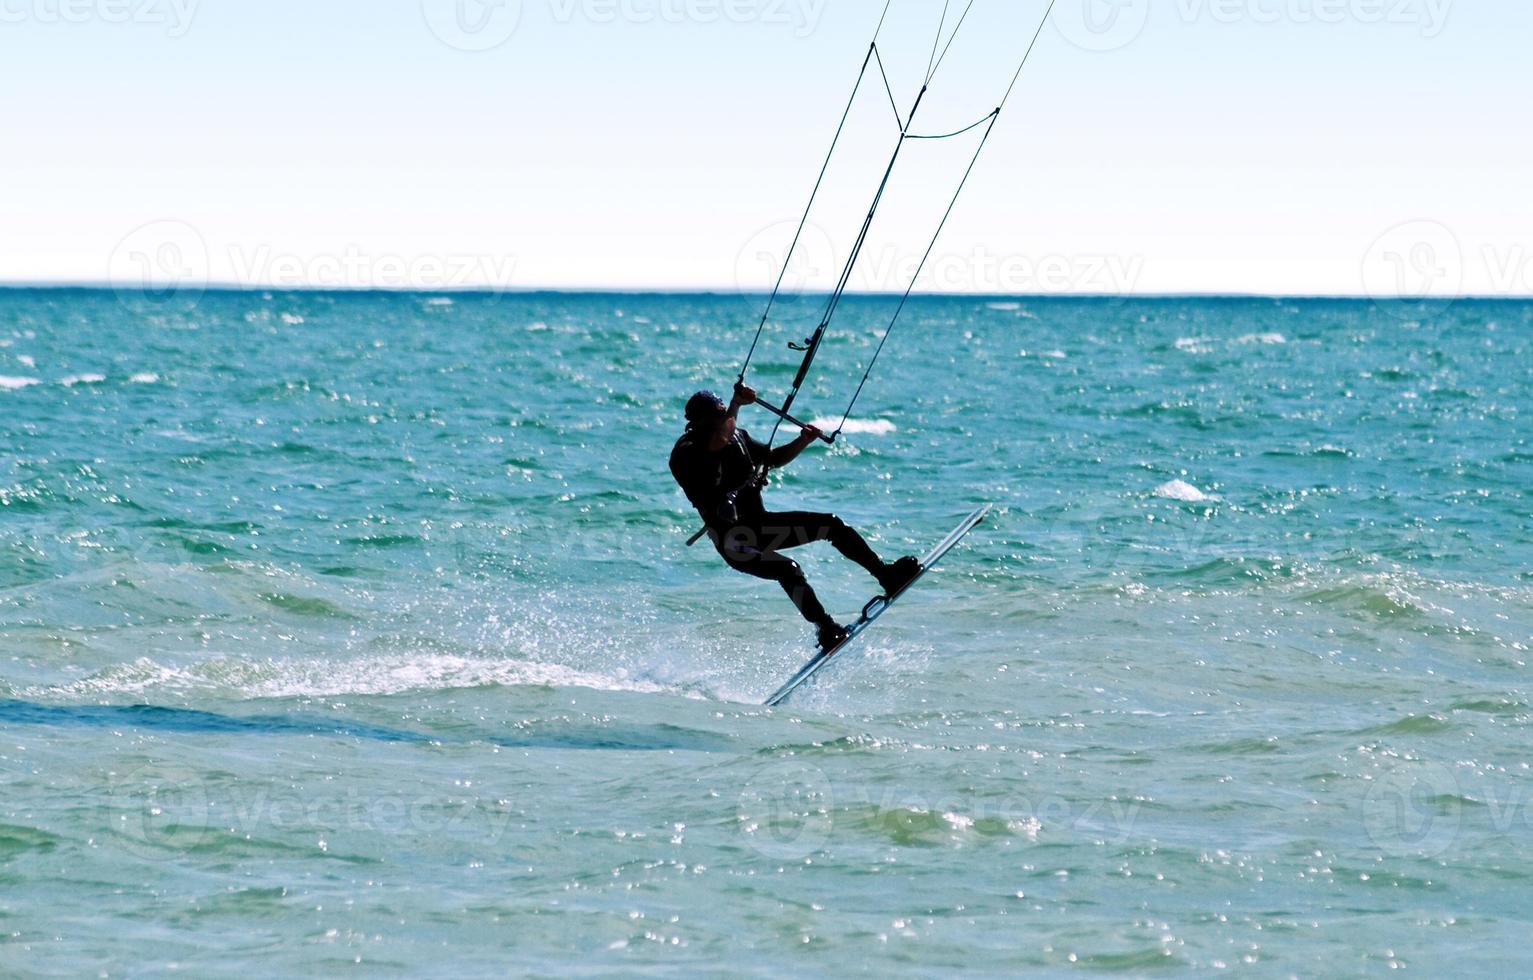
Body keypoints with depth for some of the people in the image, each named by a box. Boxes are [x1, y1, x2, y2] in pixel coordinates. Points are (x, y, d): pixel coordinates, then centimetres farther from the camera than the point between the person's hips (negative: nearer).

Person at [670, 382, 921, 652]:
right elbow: (714, 446, -41)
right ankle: (828, 632, -25)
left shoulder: (736, 437, 6)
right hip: (734, 541, -8)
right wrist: (735, 405, -50)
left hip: (759, 523, 8)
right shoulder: (685, 453, -18)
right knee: (788, 570, -30)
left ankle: (887, 575, 7)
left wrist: (803, 442, 2)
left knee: (831, 525, 1)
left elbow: (774, 459, 19)